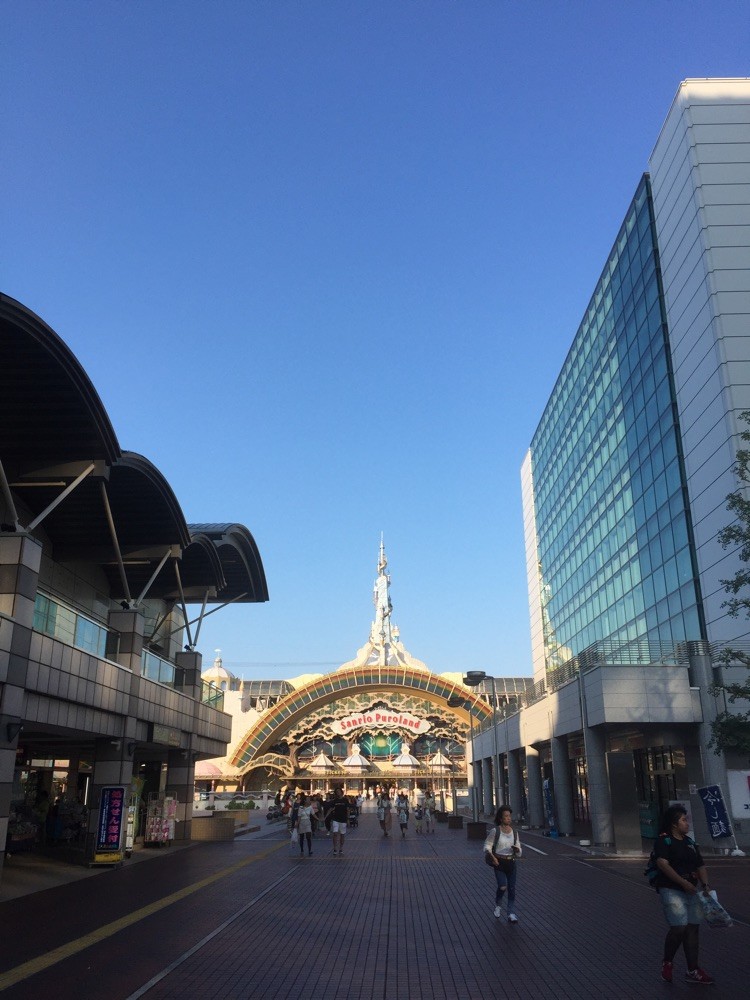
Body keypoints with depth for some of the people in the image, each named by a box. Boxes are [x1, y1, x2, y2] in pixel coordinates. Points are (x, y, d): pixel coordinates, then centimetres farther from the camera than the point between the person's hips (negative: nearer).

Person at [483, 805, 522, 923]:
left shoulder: (514, 832, 5)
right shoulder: (495, 831, -8)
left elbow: (519, 852, 11)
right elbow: (487, 846, -3)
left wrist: (517, 849, -12)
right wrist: (493, 857, -17)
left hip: (512, 862, 4)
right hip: (499, 863, -4)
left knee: (511, 888, 2)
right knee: (502, 886, -14)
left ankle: (511, 914, 11)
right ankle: (498, 905, 17)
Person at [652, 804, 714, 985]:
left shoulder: (690, 842, 14)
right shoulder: (663, 841, -9)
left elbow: (700, 866, 14)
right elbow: (663, 864, -20)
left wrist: (704, 883, -4)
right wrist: (683, 882, -24)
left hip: (691, 891, 8)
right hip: (670, 889, -7)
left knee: (693, 928, 7)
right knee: (679, 928, -15)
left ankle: (693, 971, 17)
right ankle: (667, 961, 9)